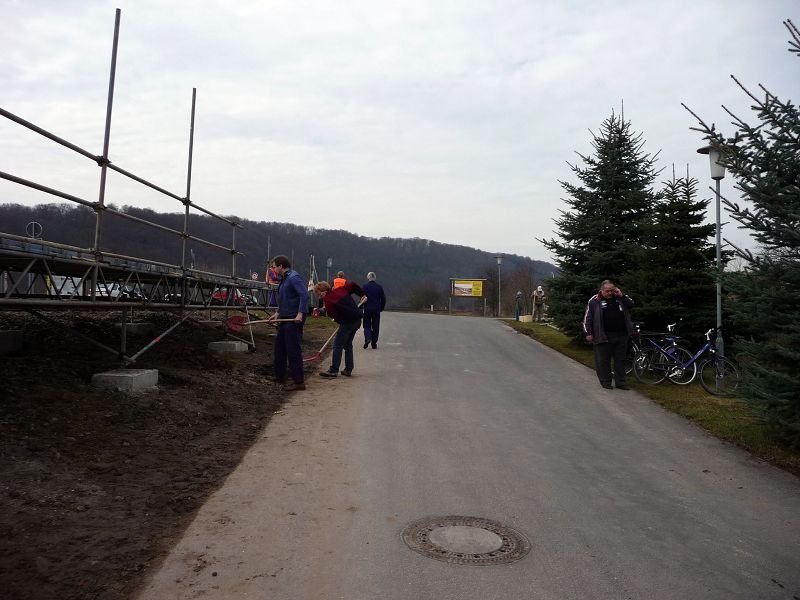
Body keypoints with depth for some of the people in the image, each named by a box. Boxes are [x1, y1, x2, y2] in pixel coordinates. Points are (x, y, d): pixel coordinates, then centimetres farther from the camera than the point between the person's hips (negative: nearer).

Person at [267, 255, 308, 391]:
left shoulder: (294, 277, -14)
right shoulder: (284, 279, 18)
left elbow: (304, 295, -25)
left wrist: (300, 314, -30)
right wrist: (278, 313, 19)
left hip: (294, 319, -11)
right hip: (285, 318, 11)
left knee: (293, 349, -8)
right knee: (279, 346, 18)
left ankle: (299, 382, -3)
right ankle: (280, 376, 31)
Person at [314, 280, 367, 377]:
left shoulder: (328, 300, -10)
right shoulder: (339, 290, 12)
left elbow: (333, 315, -12)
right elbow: (353, 285, 18)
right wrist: (362, 294, 24)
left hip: (348, 322, -9)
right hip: (357, 319, 9)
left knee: (337, 344, -2)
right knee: (348, 344, 17)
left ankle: (333, 370, -1)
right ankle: (348, 369, 19)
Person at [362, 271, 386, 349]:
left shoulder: (365, 286, -5)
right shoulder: (379, 286, 2)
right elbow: (383, 298, 4)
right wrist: (381, 308, 14)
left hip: (367, 309, -1)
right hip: (377, 310, 2)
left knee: (367, 325, 10)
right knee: (375, 327, 8)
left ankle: (367, 338, -15)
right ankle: (374, 344, 10)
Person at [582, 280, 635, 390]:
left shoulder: (619, 297, 12)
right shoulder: (594, 301, -2)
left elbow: (631, 304, 9)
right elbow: (587, 318, -2)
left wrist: (621, 296, -3)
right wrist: (588, 333, -7)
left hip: (621, 335, 4)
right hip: (603, 336, -4)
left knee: (620, 360, 10)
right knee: (603, 360, 2)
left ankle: (620, 382, 18)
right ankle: (605, 381, 14)